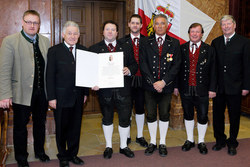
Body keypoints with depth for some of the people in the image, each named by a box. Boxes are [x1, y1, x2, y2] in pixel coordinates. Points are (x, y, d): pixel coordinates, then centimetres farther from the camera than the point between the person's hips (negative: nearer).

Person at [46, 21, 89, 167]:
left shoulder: (83, 50, 6)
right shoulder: (54, 51, -3)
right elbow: (50, 76, -6)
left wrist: (86, 93, 6)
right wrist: (52, 97, -10)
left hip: (78, 97, 3)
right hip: (61, 97, -3)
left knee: (76, 127, 13)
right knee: (61, 128, 10)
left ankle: (73, 154, 30)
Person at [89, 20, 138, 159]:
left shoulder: (125, 48, 7)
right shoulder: (94, 49, 2)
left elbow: (134, 64, 9)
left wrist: (129, 70, -14)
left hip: (123, 90, 1)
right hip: (105, 90, 0)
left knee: (125, 119, 6)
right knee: (107, 119, 15)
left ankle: (124, 146, 28)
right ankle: (108, 146, 32)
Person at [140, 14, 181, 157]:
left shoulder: (174, 43, 3)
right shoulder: (146, 43, 4)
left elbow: (176, 65, -3)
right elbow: (143, 64, -2)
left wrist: (163, 82, -13)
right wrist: (153, 82, -11)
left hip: (166, 85, 0)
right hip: (150, 85, 1)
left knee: (164, 114, 8)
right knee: (151, 115, 8)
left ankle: (163, 143, 23)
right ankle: (153, 142, 24)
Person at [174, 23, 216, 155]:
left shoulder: (209, 50, 1)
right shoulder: (182, 48, 5)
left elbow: (213, 71, 1)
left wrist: (212, 89, -4)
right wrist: (176, 86, 3)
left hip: (202, 90, -1)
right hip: (185, 89, 2)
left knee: (202, 117, 5)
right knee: (188, 115, 13)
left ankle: (201, 141, 25)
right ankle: (189, 140, 29)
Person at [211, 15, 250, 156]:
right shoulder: (216, 42, 7)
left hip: (235, 87, -3)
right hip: (218, 86, 3)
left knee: (234, 116, 9)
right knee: (218, 114, 11)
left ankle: (232, 143, 25)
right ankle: (220, 140, 28)